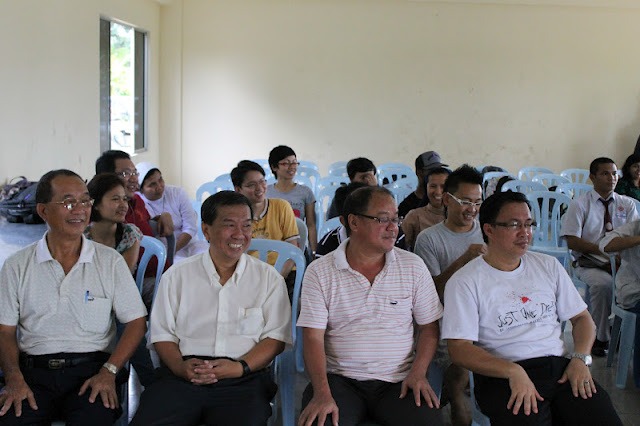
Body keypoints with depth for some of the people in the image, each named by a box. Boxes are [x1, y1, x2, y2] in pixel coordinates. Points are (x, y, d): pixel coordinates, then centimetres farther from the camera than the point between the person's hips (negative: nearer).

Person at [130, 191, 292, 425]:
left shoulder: (269, 278, 11)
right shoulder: (176, 275, 14)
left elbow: (276, 336, 6)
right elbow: (162, 333, 11)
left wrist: (240, 367, -11)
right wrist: (180, 366, -10)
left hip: (243, 380, -1)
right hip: (182, 377, 1)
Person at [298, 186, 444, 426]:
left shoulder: (413, 267, 7)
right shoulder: (319, 272, 1)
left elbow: (428, 326, 11)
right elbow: (314, 338, -4)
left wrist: (418, 373, -5)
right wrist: (322, 393, -17)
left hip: (398, 380, 2)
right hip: (339, 379, -1)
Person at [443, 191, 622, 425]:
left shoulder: (549, 266, 17)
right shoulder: (465, 282, -1)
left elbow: (582, 318, 21)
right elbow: (459, 349, -8)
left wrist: (580, 358, 0)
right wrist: (514, 372, -21)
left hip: (559, 367, 4)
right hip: (502, 377, -4)